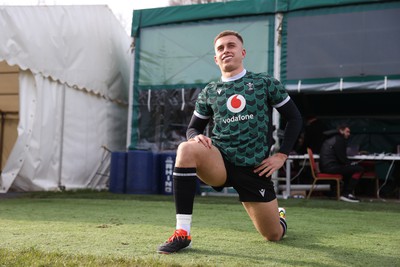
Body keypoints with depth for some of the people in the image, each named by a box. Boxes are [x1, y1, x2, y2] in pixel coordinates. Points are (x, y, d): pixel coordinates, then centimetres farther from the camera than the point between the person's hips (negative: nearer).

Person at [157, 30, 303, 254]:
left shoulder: (265, 83, 2)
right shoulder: (209, 92, 8)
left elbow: (295, 118, 7)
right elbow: (193, 128, 14)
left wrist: (282, 156, -1)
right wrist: (196, 137, -11)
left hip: (254, 168, 0)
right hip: (220, 161, 1)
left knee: (274, 236, 6)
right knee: (186, 149, -34)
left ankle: (280, 216, 48)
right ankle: (182, 233, -29)